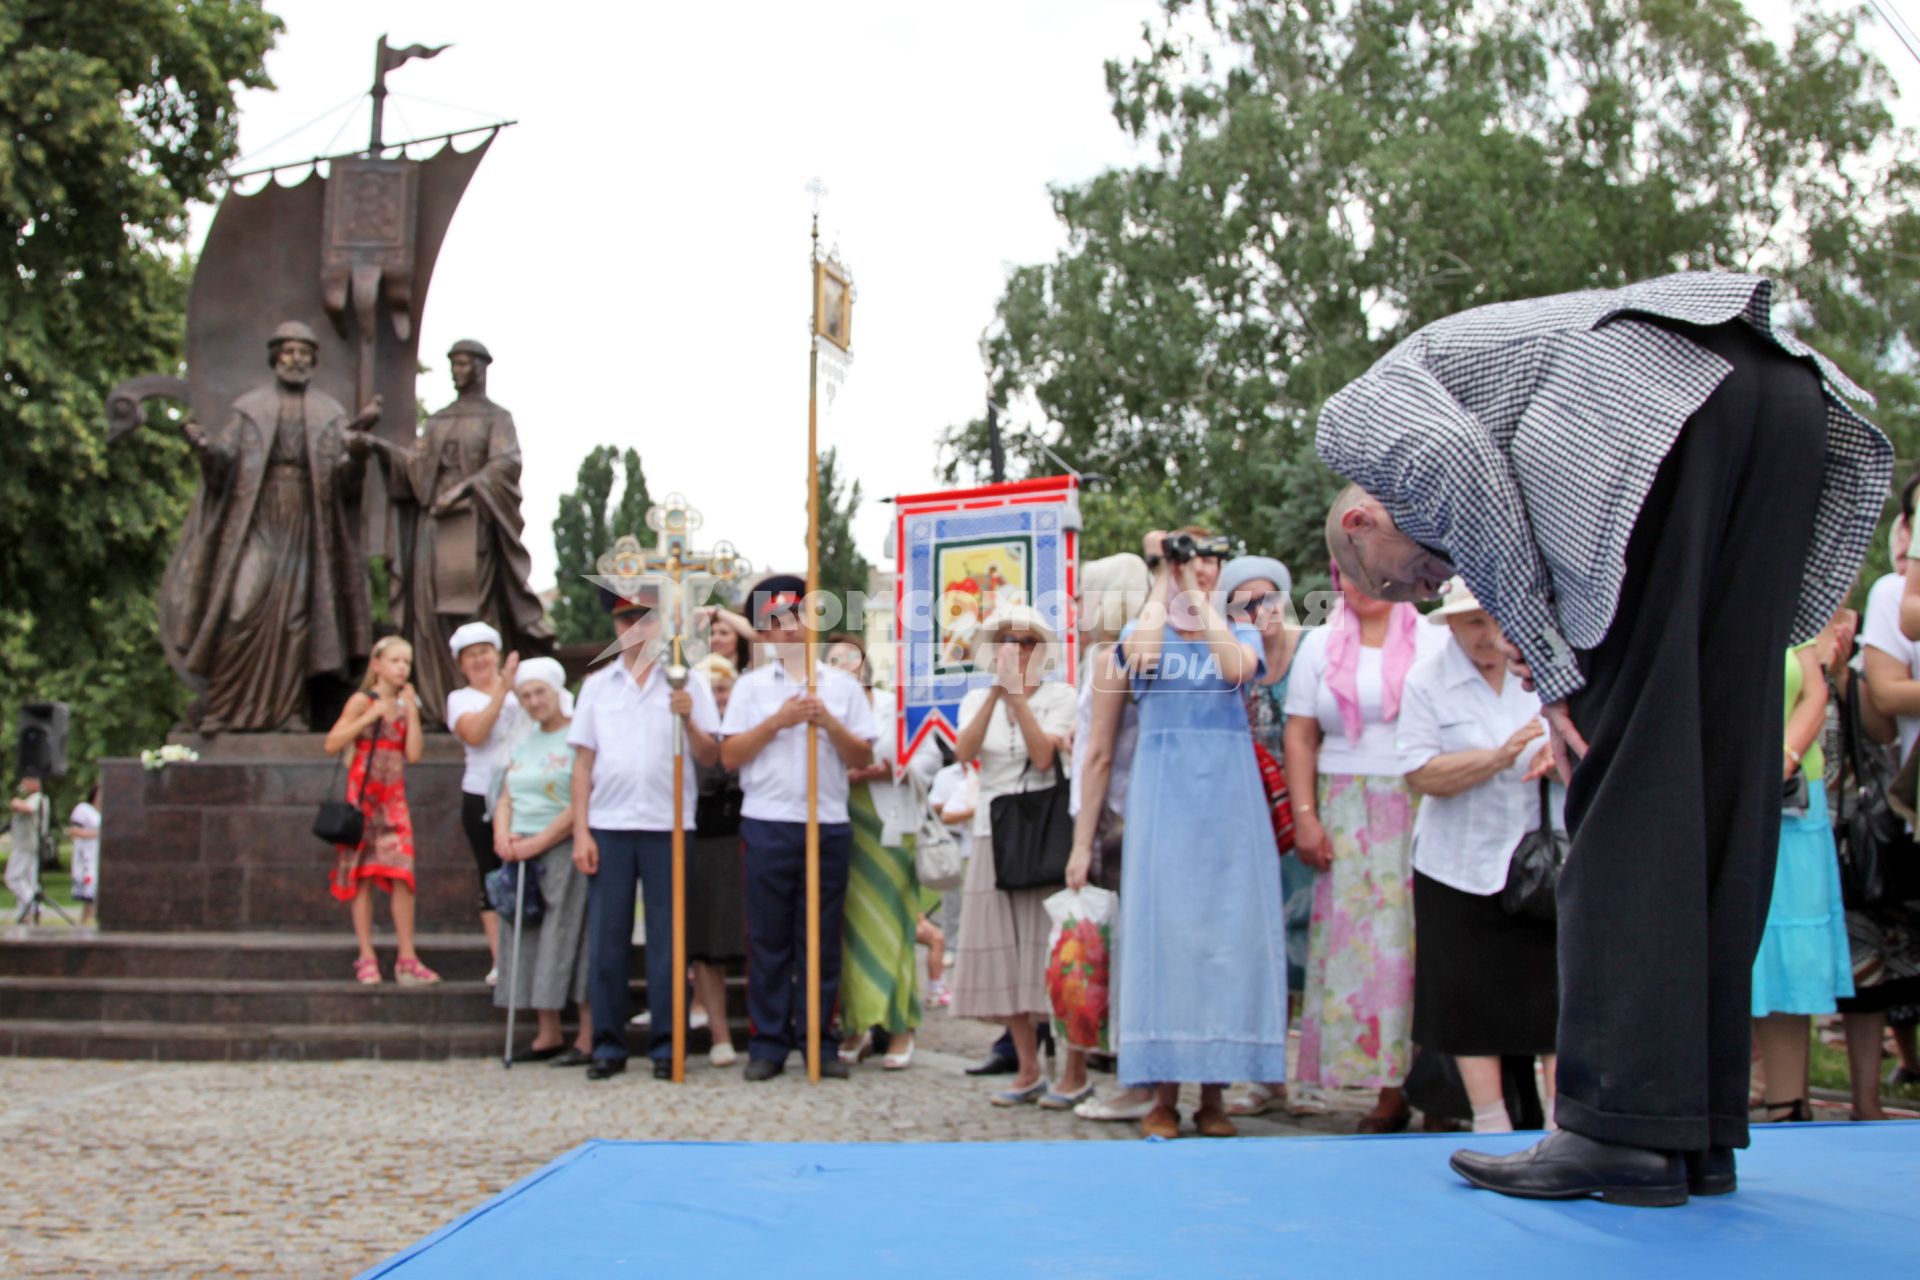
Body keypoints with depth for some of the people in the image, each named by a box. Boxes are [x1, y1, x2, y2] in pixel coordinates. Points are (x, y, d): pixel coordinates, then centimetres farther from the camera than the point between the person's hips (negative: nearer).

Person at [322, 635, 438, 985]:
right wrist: (370, 716, -13)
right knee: (363, 877, 0)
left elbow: (414, 754, 1)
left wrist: (412, 711, -1)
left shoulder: (405, 704, 11)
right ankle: (367, 959, 5)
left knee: (402, 876, -6)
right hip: (363, 795, -3)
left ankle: (407, 959, -3)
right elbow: (332, 744, -10)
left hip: (394, 799, 3)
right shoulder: (363, 701, -2)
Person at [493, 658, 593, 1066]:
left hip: (565, 852, -7)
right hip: (523, 856, 8)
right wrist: (503, 836, -1)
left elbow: (582, 803, -15)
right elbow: (506, 797, 19)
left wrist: (538, 842, -16)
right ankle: (547, 1036, 14)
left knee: (570, 939, -8)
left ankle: (587, 1039, -5)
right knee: (533, 944, 7)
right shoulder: (523, 741, 17)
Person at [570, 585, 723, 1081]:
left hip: (668, 826, -2)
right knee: (606, 937, 2)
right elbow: (583, 762, 10)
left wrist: (688, 720, -16)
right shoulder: (598, 685, 13)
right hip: (608, 826, 2)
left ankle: (666, 1045, 8)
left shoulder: (688, 682, 6)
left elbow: (711, 756, 2)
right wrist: (580, 832, 3)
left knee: (667, 940, 1)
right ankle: (608, 1044, 10)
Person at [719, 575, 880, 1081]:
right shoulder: (752, 686, 10)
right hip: (768, 823, -1)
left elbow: (864, 758, 7)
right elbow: (729, 755, 2)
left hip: (829, 824, 1)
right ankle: (768, 1043, 6)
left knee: (822, 938, 3)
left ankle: (818, 1040, 10)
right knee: (769, 938, 1)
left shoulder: (843, 686, 12)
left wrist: (828, 722, -8)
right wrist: (779, 720, -7)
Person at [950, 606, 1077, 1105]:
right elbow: (964, 752, -8)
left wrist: (1017, 694, -15)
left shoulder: (1058, 695, 2)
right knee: (1000, 953, 2)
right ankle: (1028, 1069, 11)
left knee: (1045, 949, -8)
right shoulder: (978, 699, 12)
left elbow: (1043, 756, -13)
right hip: (993, 834, 4)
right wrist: (996, 691, -16)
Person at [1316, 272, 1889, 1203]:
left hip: (1655, 405, -8)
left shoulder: (1355, 413, 19)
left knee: (1623, 777, -5)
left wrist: (1550, 668, -4)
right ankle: (1703, 1126, 11)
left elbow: (1451, 463, -6)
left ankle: (1625, 1125, -6)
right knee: (1717, 780, 8)